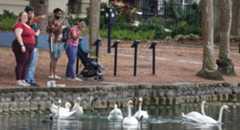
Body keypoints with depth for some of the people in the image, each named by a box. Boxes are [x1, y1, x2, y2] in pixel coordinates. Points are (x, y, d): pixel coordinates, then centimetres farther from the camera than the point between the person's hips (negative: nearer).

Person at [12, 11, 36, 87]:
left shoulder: (27, 26, 17)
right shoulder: (19, 25, -12)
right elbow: (18, 35, -23)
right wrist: (22, 45, -28)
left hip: (28, 47, 9)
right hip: (21, 47, -9)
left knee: (25, 64, 8)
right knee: (20, 64, -8)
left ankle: (23, 80, 11)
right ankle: (18, 81, -7)